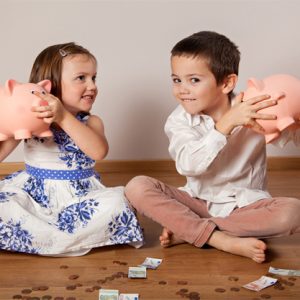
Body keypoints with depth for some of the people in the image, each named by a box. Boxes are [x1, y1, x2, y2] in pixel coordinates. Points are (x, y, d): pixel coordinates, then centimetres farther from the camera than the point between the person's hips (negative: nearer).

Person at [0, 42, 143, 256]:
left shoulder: (91, 122, -1)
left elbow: (99, 151, -24)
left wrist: (64, 117, -34)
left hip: (77, 196, 1)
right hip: (33, 193, 0)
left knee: (116, 202, -29)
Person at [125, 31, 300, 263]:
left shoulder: (253, 114, -8)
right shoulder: (180, 120, -8)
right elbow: (189, 165, -24)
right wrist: (227, 124, -34)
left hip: (246, 205, 0)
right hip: (197, 203, 1)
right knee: (137, 187, -20)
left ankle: (186, 231, -22)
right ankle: (222, 240, -26)